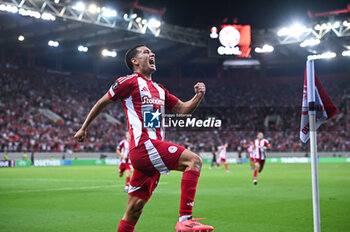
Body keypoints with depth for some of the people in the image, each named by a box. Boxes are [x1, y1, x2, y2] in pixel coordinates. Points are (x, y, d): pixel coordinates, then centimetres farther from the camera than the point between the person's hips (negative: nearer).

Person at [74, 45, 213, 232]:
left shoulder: (159, 90, 25)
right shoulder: (129, 81, 3)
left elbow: (183, 109, 26)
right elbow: (102, 103, 11)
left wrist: (198, 97, 6)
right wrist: (84, 128, 17)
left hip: (152, 150, 8)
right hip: (144, 145, -8)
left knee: (134, 209, 8)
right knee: (193, 160, -21)